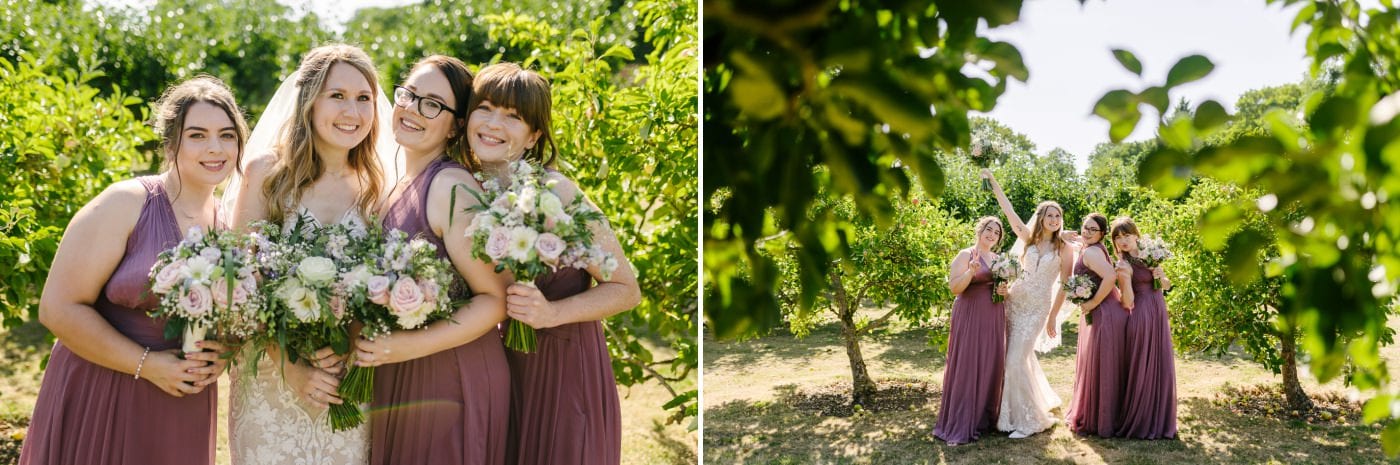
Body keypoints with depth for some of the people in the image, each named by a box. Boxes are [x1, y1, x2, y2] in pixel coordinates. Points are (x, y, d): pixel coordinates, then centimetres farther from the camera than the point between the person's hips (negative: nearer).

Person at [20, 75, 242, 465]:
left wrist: (221, 355, -6)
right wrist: (147, 364, -18)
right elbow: (59, 307, -14)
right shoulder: (125, 204, -12)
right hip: (99, 403, -5)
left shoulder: (230, 223, 4)